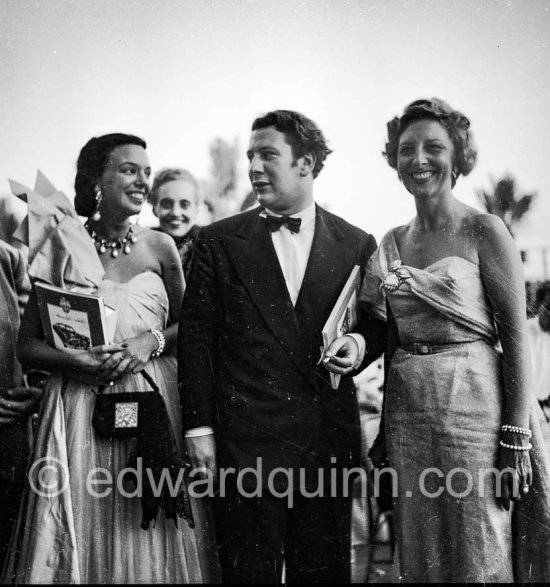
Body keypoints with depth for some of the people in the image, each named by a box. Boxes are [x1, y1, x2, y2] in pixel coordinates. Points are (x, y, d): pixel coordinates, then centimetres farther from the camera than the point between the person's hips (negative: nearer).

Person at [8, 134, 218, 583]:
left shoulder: (159, 247, 4)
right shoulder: (62, 248, 0)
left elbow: (185, 325, 14)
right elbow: (28, 346, 3)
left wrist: (153, 340, -6)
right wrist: (75, 360, -15)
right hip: (81, 407, -1)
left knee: (153, 533, 6)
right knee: (84, 538, 4)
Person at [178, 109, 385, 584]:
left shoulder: (356, 244, 6)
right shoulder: (220, 241, 3)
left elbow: (379, 325, 14)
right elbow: (195, 339, 2)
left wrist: (360, 343, -9)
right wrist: (199, 428, -3)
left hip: (330, 439, 1)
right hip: (244, 442, -1)